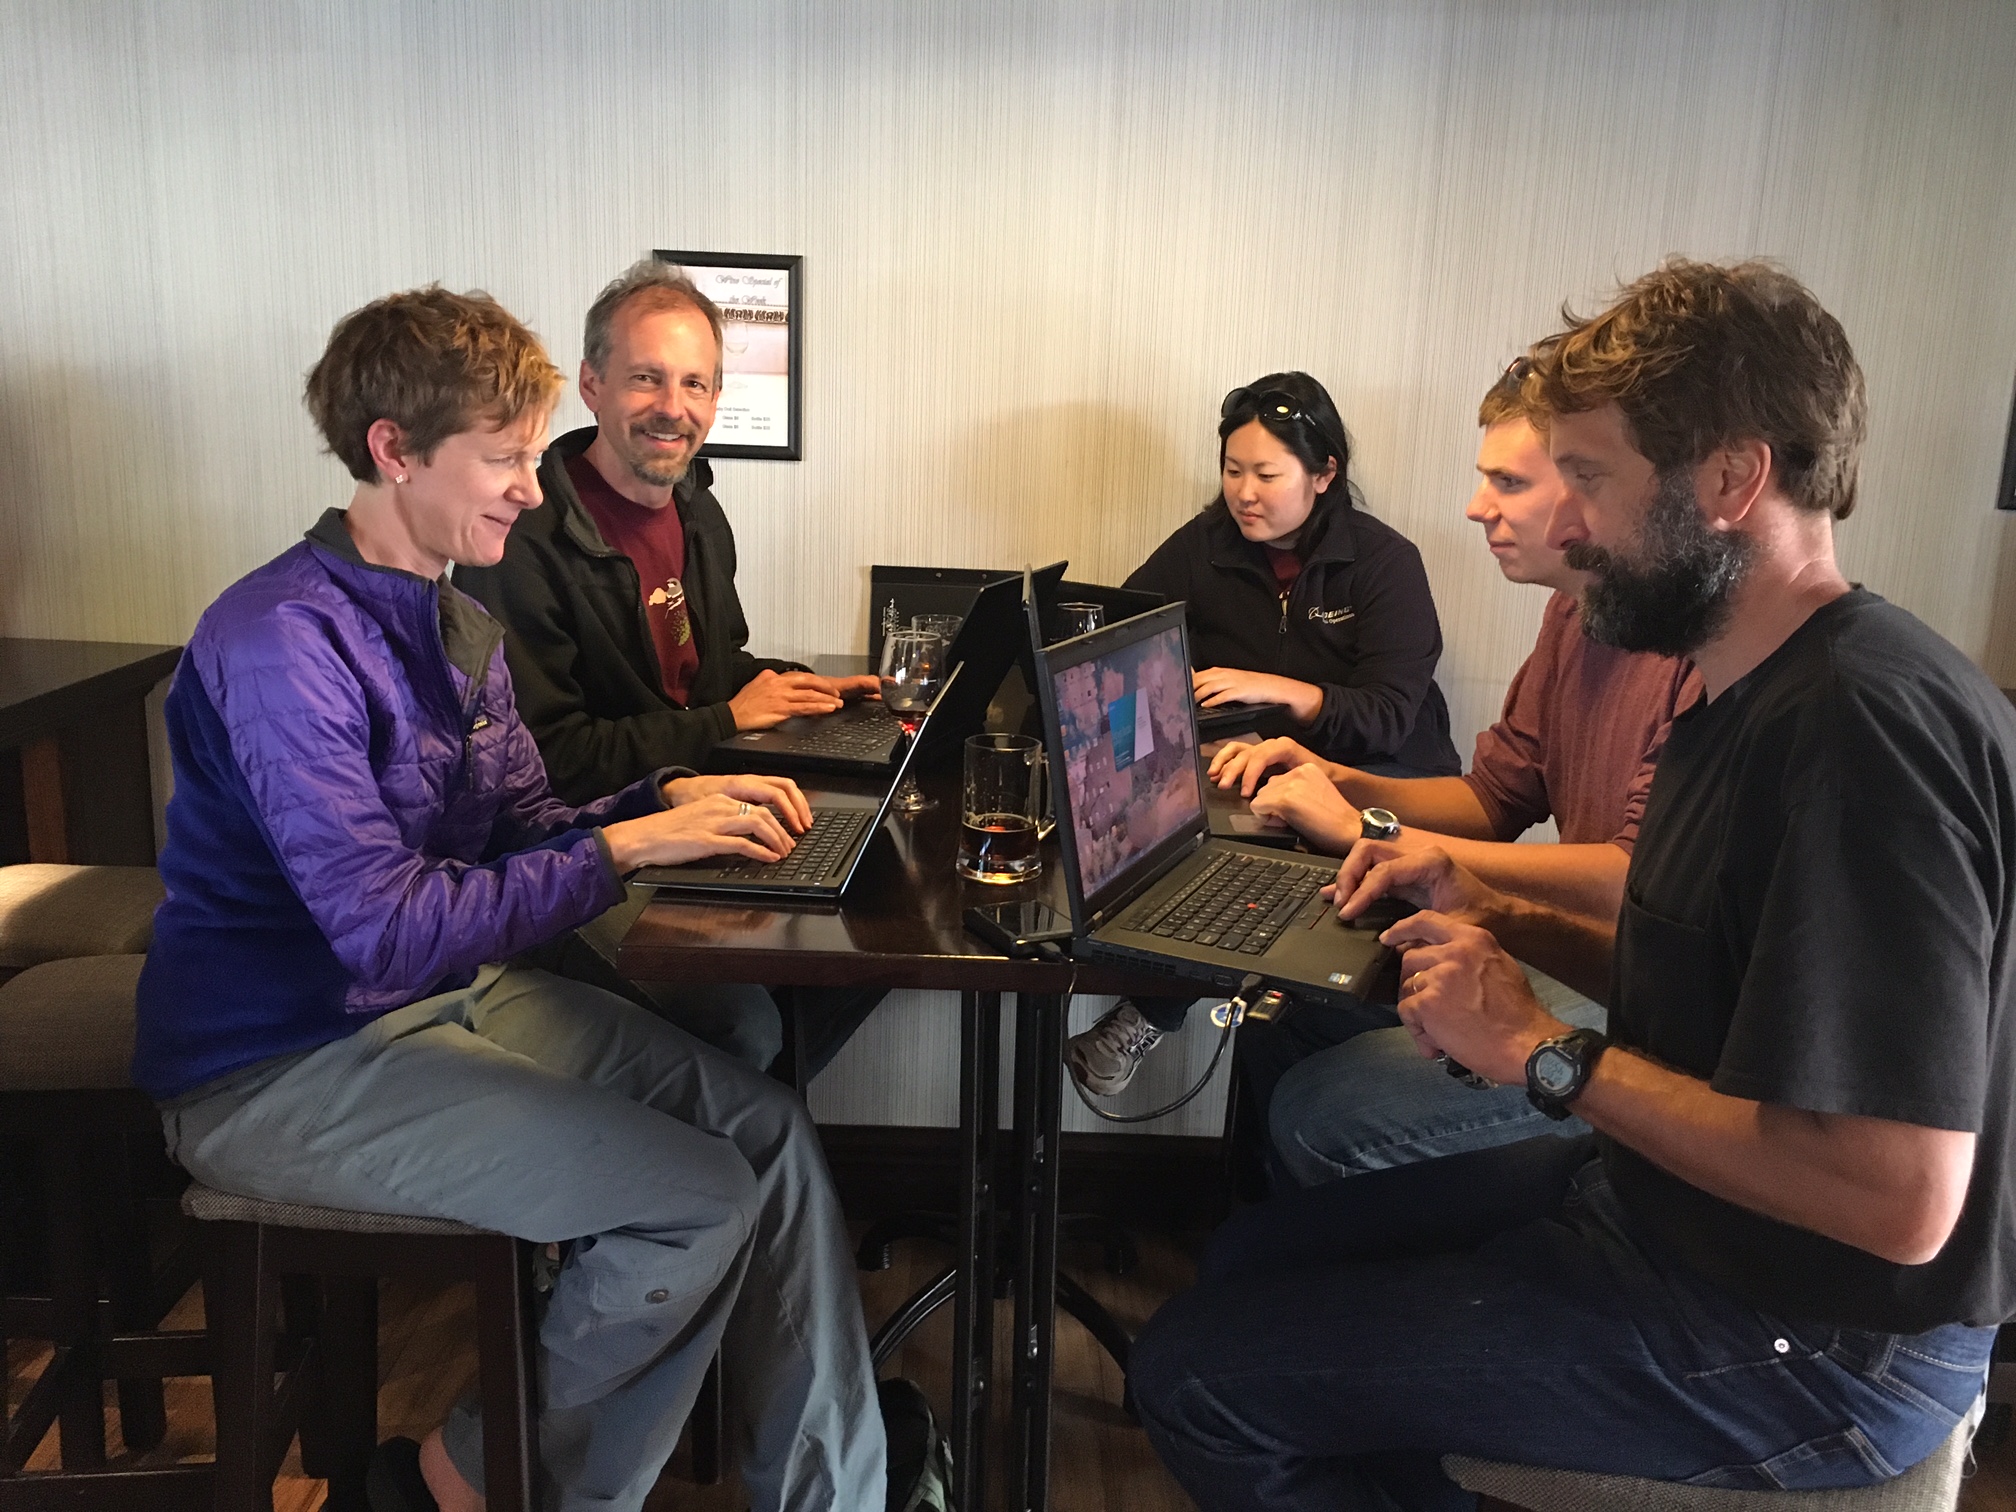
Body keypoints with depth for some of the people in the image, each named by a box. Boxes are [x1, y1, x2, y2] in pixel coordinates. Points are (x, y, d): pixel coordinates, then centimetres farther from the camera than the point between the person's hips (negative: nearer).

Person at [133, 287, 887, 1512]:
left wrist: (668, 799, -6)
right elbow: (388, 930, -28)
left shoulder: (459, 626, 8)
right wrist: (626, 847, -23)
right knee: (701, 1200, -18)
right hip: (285, 1069, -9)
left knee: (770, 1126, -4)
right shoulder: (282, 640, -22)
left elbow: (524, 830, 12)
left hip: (456, 994, 9)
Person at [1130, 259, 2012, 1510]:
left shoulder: (1871, 721, -27)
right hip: (1668, 1209, 9)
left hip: (1801, 1344, -9)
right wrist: (1499, 919, 0)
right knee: (1255, 1256, 15)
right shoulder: (1755, 699, 5)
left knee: (1196, 1376, -9)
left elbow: (1900, 1198, -30)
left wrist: (1543, 1049, -22)